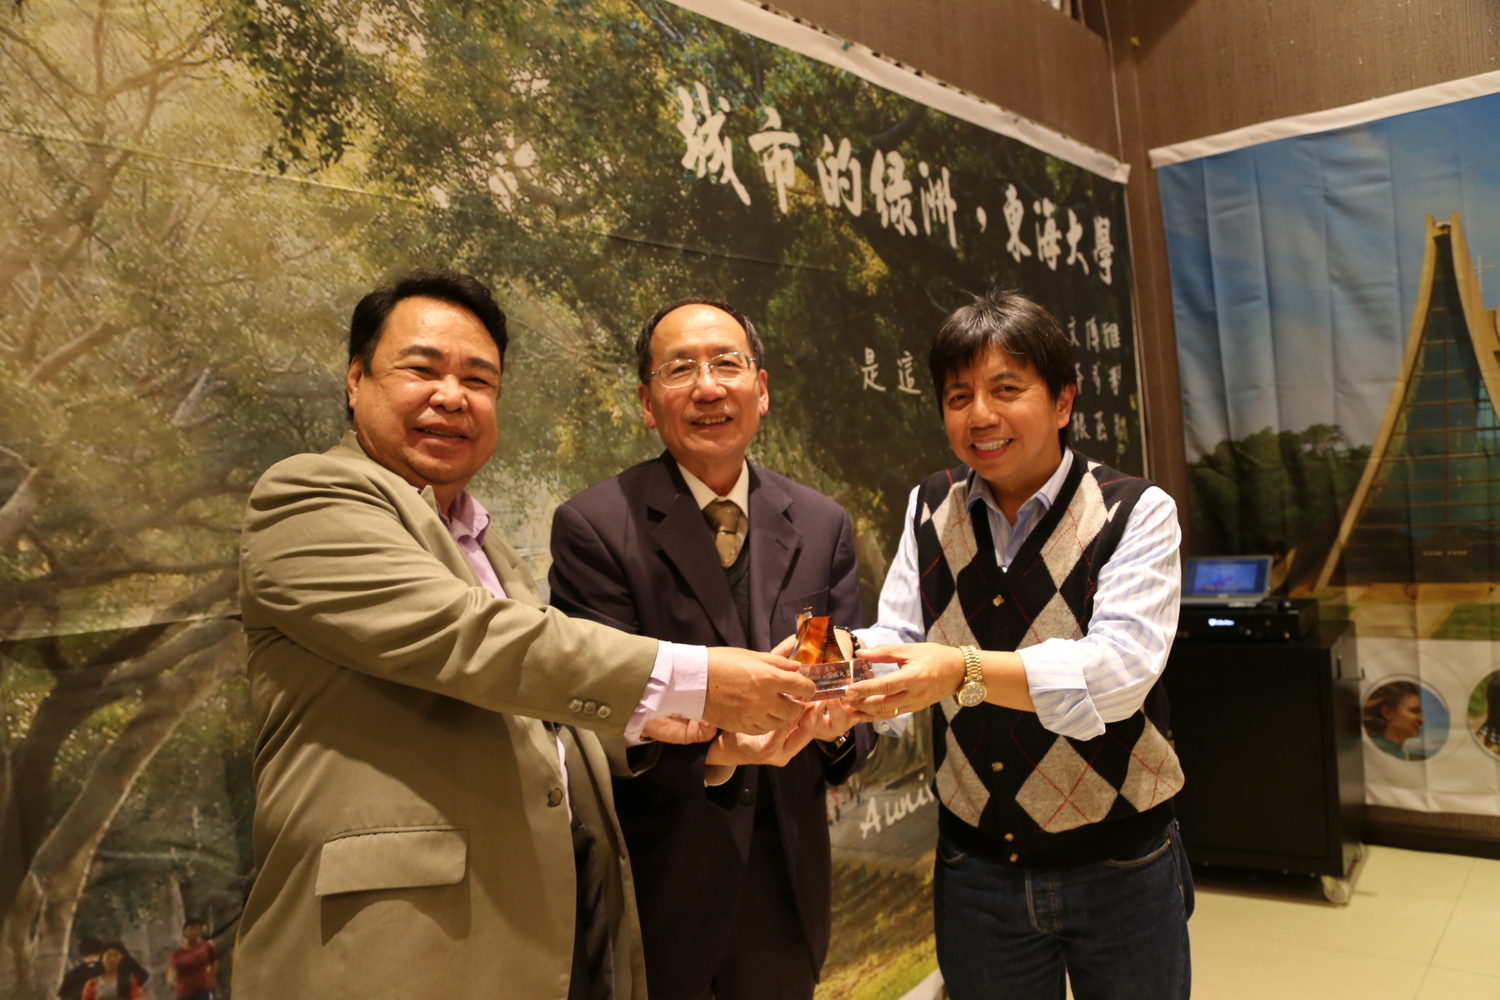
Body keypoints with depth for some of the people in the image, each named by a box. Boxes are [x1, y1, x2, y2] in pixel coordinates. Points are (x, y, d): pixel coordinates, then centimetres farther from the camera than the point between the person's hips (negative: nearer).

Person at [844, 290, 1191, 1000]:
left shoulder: (1137, 513, -10)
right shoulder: (930, 509, 3)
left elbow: (1121, 666, -24)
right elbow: (894, 640, -4)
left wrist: (963, 670, -40)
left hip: (1120, 874, -2)